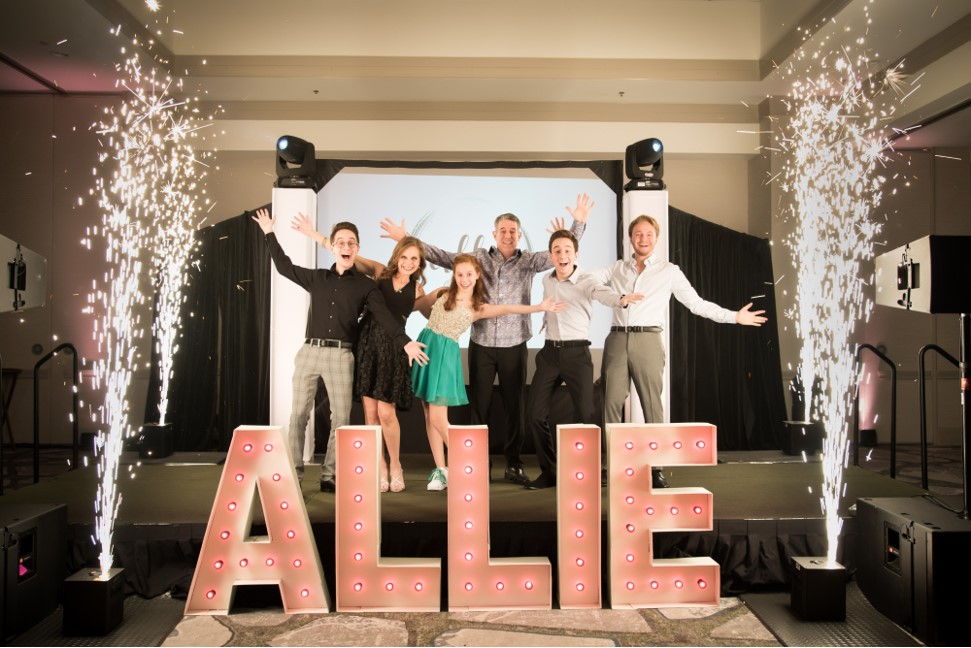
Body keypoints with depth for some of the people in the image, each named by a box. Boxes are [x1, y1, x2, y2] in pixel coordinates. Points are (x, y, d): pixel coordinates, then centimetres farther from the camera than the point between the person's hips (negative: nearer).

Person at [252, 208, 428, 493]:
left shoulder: (366, 285, 5)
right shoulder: (317, 278, 13)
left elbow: (384, 316, -4)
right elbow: (284, 266, 22)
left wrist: (405, 342, -18)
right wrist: (270, 234, 23)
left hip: (340, 355, -2)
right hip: (309, 352, 2)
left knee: (341, 417, 0)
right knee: (298, 415, 1)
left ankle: (329, 476, 9)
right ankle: (293, 475, 6)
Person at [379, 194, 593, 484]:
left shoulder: (528, 261, 3)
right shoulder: (478, 258, 4)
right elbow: (443, 257, 2)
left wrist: (579, 223, -17)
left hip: (514, 346, 0)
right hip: (481, 345, 0)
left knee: (515, 406, 6)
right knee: (479, 406, 7)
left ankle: (514, 464, 19)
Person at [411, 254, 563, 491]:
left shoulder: (478, 309, -1)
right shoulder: (442, 294, 7)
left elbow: (507, 308, -16)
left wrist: (539, 307, -26)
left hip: (445, 352, -3)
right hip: (425, 345, 4)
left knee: (438, 418, -10)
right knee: (429, 414, 5)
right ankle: (440, 469, 12)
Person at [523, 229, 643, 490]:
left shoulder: (587, 281, -8)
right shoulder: (547, 280, 8)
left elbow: (605, 294, -30)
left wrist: (622, 299, -50)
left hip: (577, 352, -5)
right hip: (550, 352, 5)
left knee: (586, 412, -9)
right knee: (535, 411, 1)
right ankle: (549, 471, 15)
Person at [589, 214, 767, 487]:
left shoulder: (669, 271, 11)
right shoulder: (616, 269, 17)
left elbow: (697, 304, 11)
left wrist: (735, 316, 5)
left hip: (647, 341, -2)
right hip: (617, 339, 2)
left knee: (652, 405, -4)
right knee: (612, 403, -2)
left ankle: (656, 468, 2)